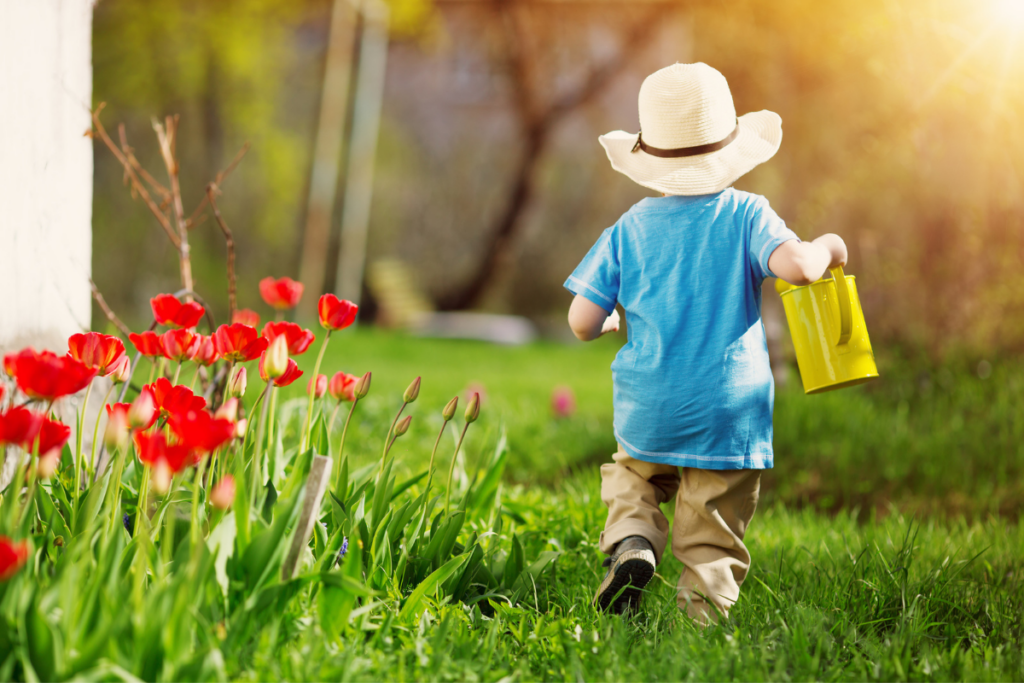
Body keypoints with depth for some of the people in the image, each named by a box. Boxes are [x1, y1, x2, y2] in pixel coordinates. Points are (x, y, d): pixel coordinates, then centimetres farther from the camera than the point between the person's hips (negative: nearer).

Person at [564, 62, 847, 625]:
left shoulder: (628, 230, 1)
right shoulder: (747, 216, -5)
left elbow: (582, 322, -1)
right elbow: (797, 266, -22)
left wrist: (614, 320, 21)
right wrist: (826, 247, -1)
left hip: (648, 413, 2)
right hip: (730, 414, -2)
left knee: (631, 475, 28)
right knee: (713, 543, 9)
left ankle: (630, 541, 0)